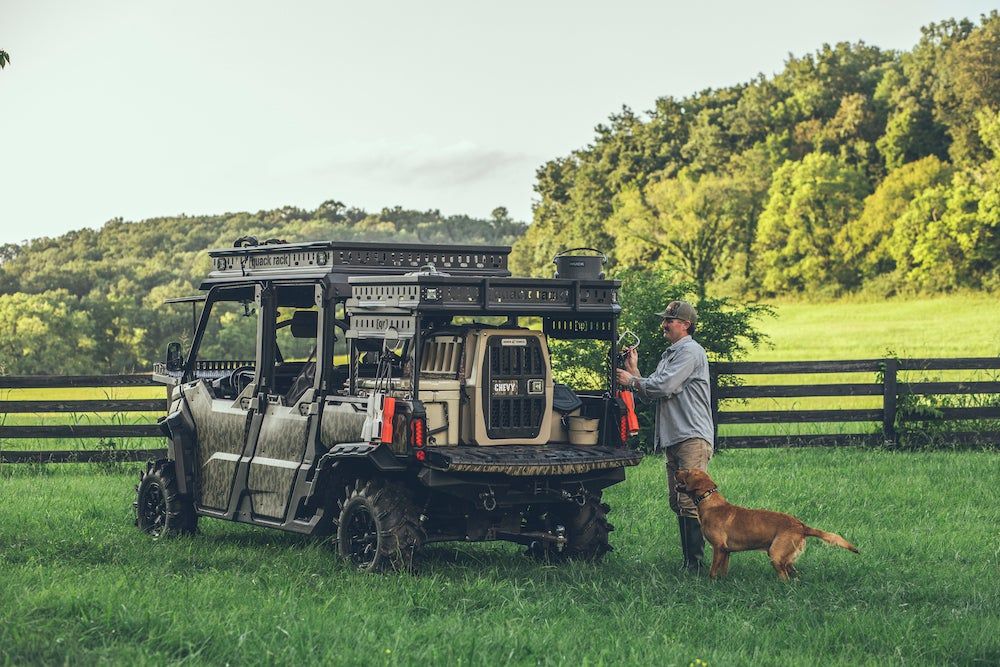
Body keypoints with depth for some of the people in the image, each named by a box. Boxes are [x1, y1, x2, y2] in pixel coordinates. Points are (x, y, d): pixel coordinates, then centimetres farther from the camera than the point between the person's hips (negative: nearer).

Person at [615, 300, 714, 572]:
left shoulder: (691, 352, -8)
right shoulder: (669, 355, 23)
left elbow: (664, 386, -16)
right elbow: (651, 392, 20)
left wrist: (632, 381, -2)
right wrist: (634, 371, 8)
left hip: (693, 438, -10)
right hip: (673, 439, 10)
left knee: (690, 502, -14)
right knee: (677, 502, 10)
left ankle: (696, 562, -15)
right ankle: (687, 559, 14)